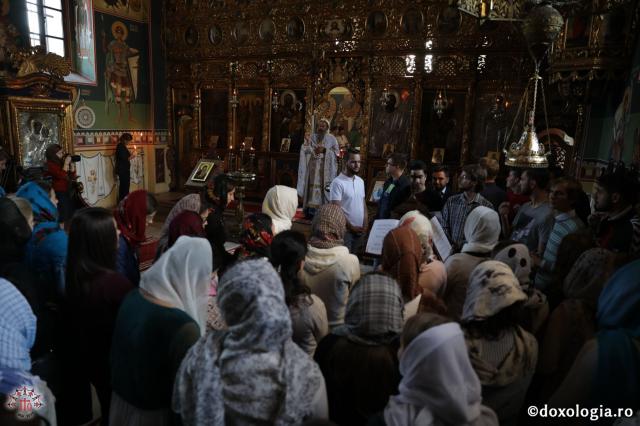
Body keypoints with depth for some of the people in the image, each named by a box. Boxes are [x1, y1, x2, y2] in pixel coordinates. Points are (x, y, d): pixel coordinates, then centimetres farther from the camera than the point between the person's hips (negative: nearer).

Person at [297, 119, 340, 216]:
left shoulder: (331, 138, 5)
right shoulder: (312, 137, 10)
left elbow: (337, 152, -2)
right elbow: (305, 150, 2)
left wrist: (324, 150, -12)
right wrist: (314, 150, -16)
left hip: (325, 168, -2)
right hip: (313, 167, 2)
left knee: (323, 186, -6)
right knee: (313, 186, -3)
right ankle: (311, 209, -2)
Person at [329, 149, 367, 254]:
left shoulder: (361, 181, 10)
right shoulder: (337, 182, -12)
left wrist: (365, 224, 2)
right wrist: (351, 227, -13)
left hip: (360, 229, 6)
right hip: (345, 230, -6)